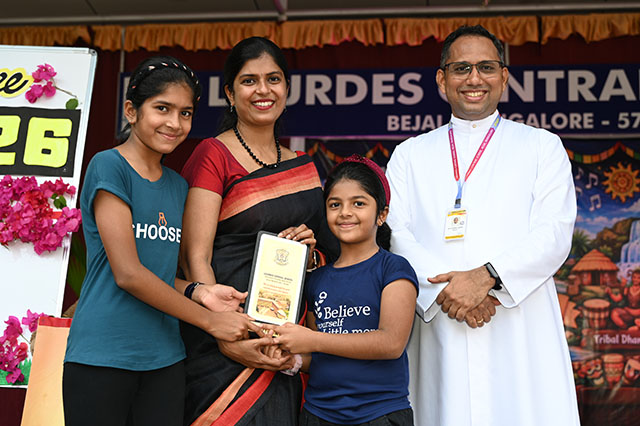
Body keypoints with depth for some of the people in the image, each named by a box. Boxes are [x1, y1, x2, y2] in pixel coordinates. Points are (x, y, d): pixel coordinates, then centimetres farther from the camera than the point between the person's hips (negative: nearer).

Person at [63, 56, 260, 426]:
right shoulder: (109, 166, -9)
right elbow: (127, 273, -14)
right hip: (104, 354, -6)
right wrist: (209, 320, -10)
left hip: (165, 358, 6)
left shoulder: (178, 186, 12)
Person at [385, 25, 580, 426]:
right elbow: (394, 234, 3)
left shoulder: (542, 146, 13)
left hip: (521, 335, 0)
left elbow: (554, 233, 0)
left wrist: (485, 277, -15)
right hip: (439, 336, 1)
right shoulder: (410, 155, 16)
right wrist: (444, 286, -14)